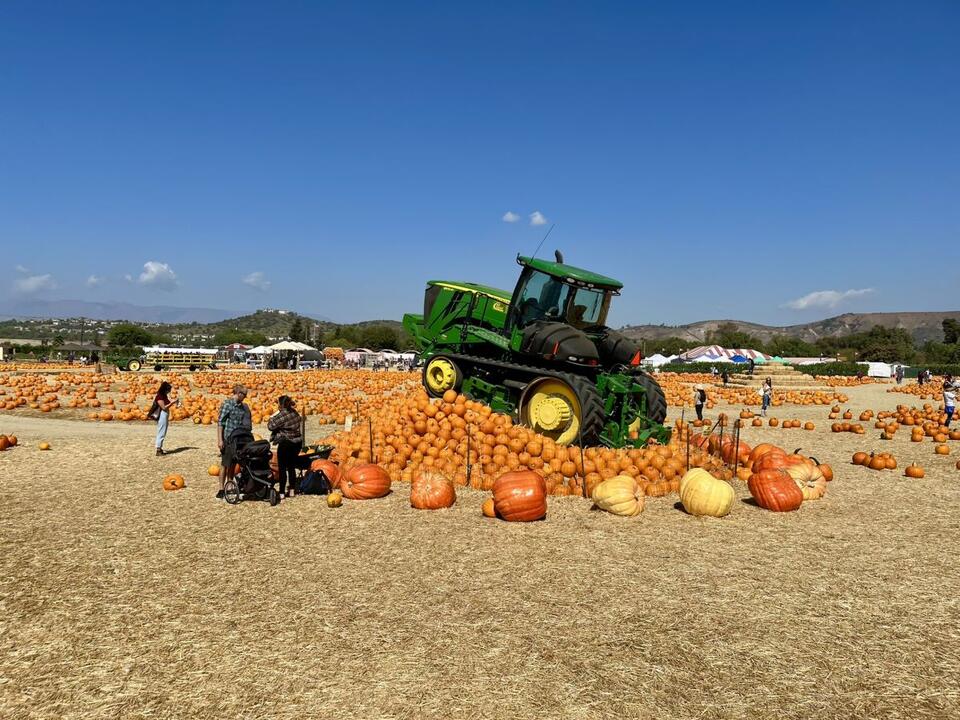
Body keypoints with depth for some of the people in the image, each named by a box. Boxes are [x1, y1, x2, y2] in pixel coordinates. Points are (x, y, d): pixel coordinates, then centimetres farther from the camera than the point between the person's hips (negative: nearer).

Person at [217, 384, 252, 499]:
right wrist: (220, 440, -16)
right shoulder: (227, 404, -10)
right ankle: (221, 489, 5)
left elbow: (248, 422, 18)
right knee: (225, 464, -1)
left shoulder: (243, 406, 11)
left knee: (233, 464, 13)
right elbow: (220, 422, -12)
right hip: (228, 439, -6)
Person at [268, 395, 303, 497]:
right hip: (297, 442, 8)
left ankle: (282, 492, 2)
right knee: (292, 467, 14)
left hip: (285, 444, -8)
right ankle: (291, 490, 18)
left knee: (282, 468, 0)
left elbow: (271, 426, -15)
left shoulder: (282, 415, -17)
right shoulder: (295, 412, 7)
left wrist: (273, 417, 1)